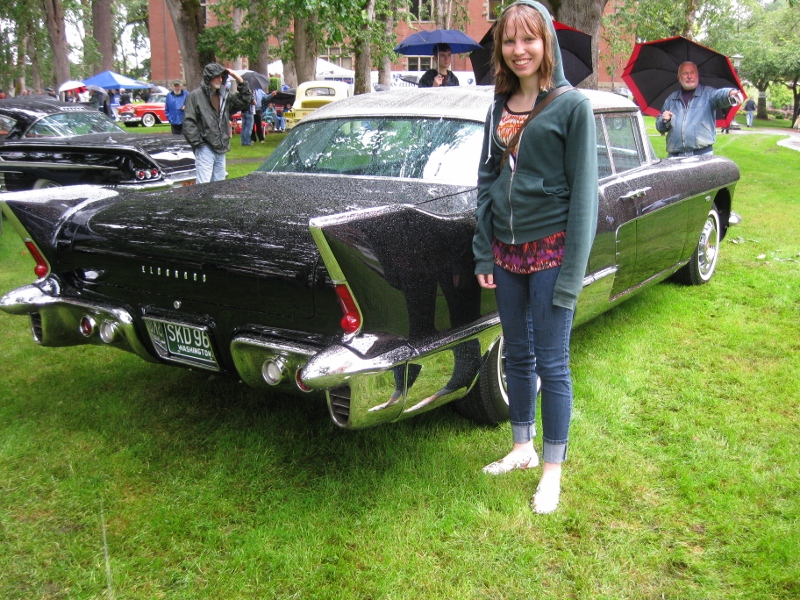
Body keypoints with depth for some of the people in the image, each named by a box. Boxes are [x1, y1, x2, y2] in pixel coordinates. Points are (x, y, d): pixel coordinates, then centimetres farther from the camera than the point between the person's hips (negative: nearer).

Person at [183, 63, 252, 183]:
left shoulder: (225, 96, 13)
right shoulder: (196, 96, -5)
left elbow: (246, 100, 12)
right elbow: (188, 123, -9)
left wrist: (239, 79, 3)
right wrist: (198, 143, -14)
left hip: (221, 149, 7)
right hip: (205, 149, -7)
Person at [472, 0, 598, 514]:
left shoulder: (572, 105, -8)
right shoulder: (501, 107, 8)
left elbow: (583, 191, -10)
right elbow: (487, 180, 12)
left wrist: (572, 273, -14)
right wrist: (484, 254, 7)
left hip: (551, 250, -5)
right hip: (507, 252, 6)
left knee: (551, 364, 2)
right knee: (517, 356, 16)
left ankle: (553, 470, 17)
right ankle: (522, 448, 33)